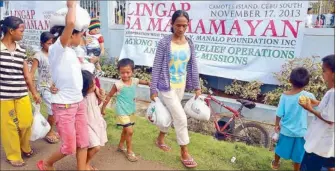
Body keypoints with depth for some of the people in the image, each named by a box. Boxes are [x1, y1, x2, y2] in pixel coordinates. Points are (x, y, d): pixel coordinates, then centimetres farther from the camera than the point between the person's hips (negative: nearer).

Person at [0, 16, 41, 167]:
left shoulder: (21, 51, 6)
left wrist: (35, 93, 16)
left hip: (22, 95, 4)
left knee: (27, 123, 9)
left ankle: (25, 148, 37)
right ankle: (13, 156, 27)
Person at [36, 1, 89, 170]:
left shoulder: (70, 51, 10)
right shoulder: (57, 48, -15)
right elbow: (70, 23, -29)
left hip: (79, 102, 8)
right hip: (64, 105, -8)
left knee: (83, 143, 11)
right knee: (69, 147, 6)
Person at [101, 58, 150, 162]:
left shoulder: (135, 81, -6)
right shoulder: (118, 84, -19)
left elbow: (146, 82, 12)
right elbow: (109, 96, -8)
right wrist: (103, 108, -3)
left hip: (131, 110, 6)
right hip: (122, 111, -6)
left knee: (125, 130, 21)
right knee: (130, 131, -9)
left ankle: (120, 146, 42)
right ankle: (129, 151, 11)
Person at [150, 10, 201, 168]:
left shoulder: (189, 43, 0)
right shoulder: (164, 43, -14)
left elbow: (193, 66, 6)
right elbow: (156, 67, -12)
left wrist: (197, 86, 7)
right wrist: (153, 89, -11)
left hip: (181, 86, 5)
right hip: (167, 86, -5)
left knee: (170, 114, 19)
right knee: (181, 118, -6)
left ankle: (160, 139, 43)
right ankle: (184, 153, 11)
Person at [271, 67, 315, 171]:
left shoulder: (285, 95, -18)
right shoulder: (309, 96, -21)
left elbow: (279, 114, -11)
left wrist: (277, 124, 4)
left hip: (286, 129, 2)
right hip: (300, 131, -1)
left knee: (280, 147, 25)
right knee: (298, 153, 19)